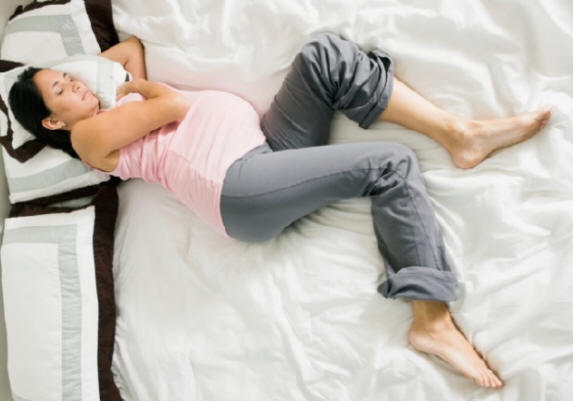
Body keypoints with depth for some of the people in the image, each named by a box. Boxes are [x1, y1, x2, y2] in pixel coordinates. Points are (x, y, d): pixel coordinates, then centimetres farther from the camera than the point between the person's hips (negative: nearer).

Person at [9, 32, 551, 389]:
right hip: (242, 188, -9)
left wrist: (77, 68, 38)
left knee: (326, 54, -13)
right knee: (391, 164, -23)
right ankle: (431, 319, -21)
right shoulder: (90, 135, 3)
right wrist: (142, 86, 15)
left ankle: (459, 133, -13)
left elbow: (132, 44, 42)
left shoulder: (126, 107, 29)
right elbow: (177, 104, -4)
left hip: (269, 142, 9)